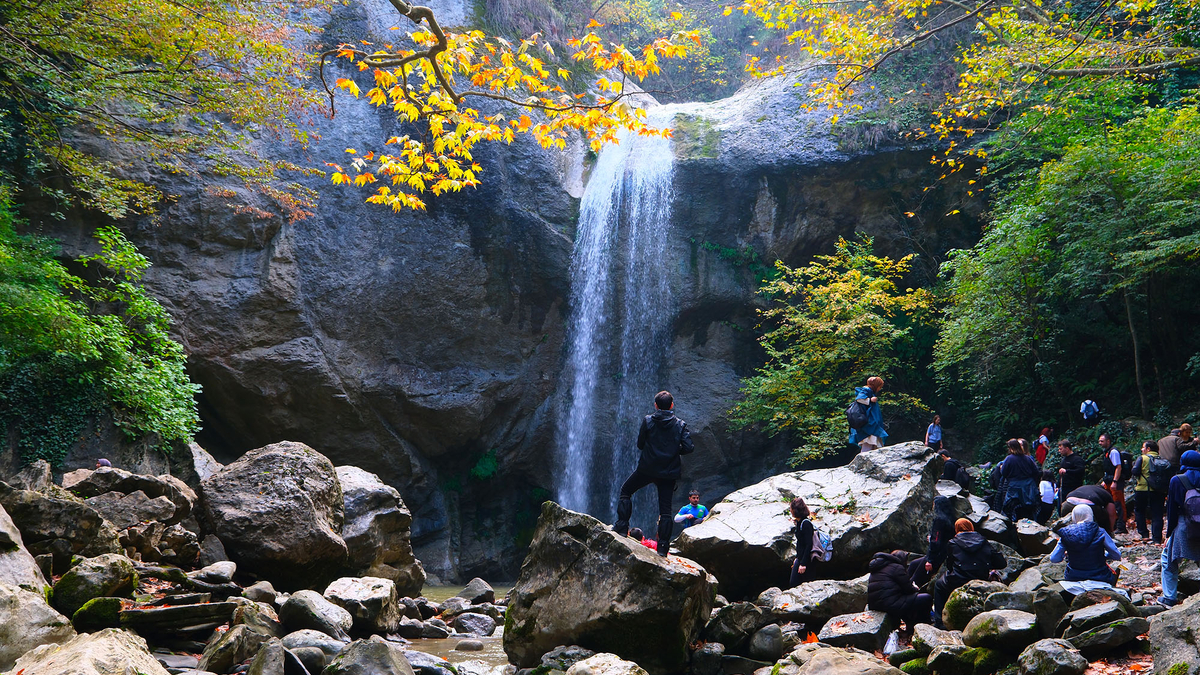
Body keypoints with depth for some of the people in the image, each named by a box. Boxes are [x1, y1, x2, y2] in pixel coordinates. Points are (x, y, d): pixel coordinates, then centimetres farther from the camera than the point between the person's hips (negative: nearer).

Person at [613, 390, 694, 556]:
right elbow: (688, 447, -9)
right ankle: (663, 547, 3)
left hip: (647, 468, -2)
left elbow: (640, 444, 1)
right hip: (669, 472, 2)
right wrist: (675, 450, 11)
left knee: (625, 490, 20)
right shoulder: (680, 425, 0)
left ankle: (622, 526, 12)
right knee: (665, 508, 6)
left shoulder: (648, 421, -3)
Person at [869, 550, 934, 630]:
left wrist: (912, 587, 26)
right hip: (890, 605, -10)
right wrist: (916, 589, 17)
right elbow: (908, 589, -4)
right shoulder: (897, 568, -6)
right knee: (927, 598, -3)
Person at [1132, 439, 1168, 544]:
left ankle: (1144, 534, 10)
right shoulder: (1163, 460, 9)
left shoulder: (1142, 458, -4)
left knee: (1139, 511, 15)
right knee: (1157, 514, 4)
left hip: (1143, 489, -3)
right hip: (1159, 492, 3)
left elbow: (1135, 471, -12)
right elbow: (1170, 475, 5)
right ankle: (1157, 538, -3)